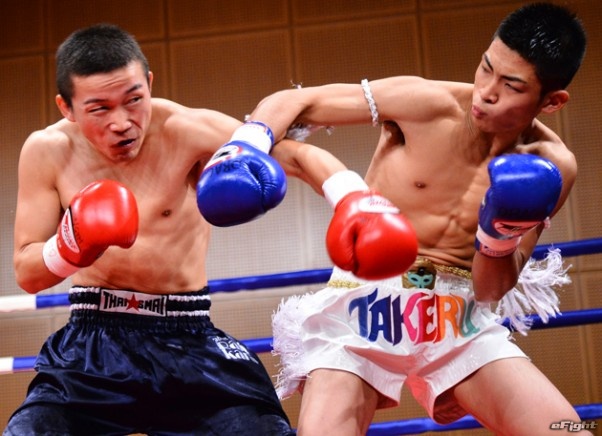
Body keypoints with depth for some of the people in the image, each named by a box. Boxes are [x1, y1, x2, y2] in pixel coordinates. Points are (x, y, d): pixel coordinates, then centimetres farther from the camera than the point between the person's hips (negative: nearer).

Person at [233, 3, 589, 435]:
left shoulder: (551, 170, -4)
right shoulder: (428, 104, -12)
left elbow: (491, 290, -1)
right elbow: (290, 103, -7)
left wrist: (500, 237, -21)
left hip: (459, 318, 2)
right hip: (364, 304, -2)